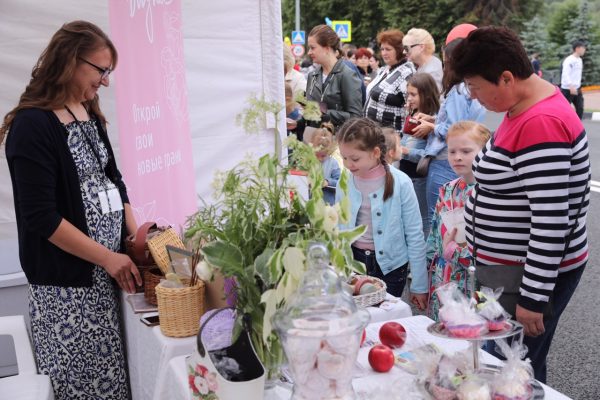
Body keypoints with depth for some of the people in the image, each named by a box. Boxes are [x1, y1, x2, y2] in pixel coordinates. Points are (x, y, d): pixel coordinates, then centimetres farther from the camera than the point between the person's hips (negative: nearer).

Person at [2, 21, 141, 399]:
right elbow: (42, 219, -19)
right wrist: (108, 258, -15)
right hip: (66, 281, -7)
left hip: (106, 270, 7)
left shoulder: (90, 114, 8)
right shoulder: (32, 125, -15)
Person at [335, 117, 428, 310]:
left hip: (390, 265, -2)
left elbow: (414, 236, -8)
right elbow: (339, 230, 8)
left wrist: (419, 285, -5)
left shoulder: (400, 183, -13)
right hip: (354, 260, 3)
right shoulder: (344, 183, -4)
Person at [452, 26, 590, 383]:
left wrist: (533, 299, -21)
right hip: (509, 267, 9)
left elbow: (551, 220, -25)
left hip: (535, 273, -9)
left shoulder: (541, 124, -24)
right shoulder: (525, 106, 7)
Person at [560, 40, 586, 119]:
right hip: (567, 89, -8)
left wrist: (578, 87, 19)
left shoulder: (579, 60, 13)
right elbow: (565, 75, -24)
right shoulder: (569, 60, -15)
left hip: (577, 89, 8)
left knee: (580, 108, 4)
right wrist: (571, 87, -33)